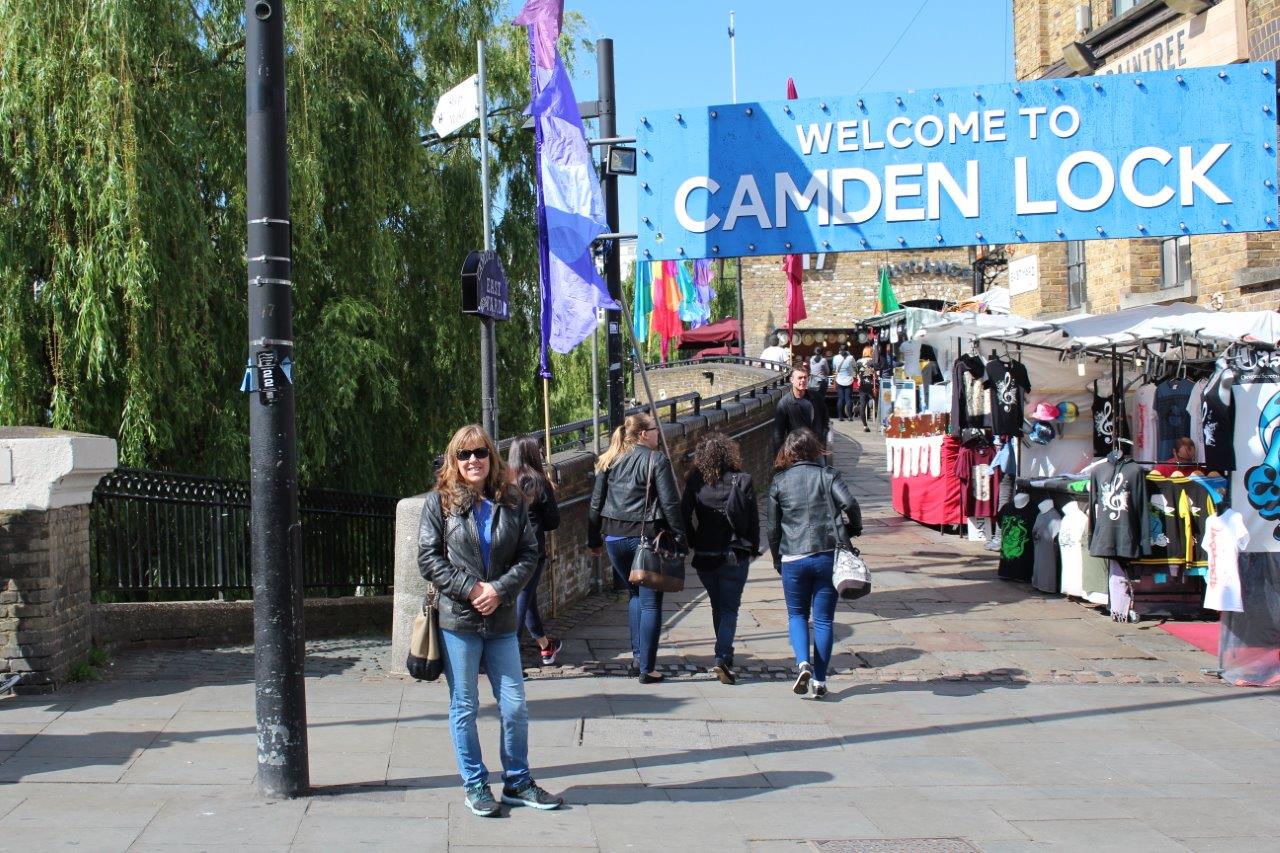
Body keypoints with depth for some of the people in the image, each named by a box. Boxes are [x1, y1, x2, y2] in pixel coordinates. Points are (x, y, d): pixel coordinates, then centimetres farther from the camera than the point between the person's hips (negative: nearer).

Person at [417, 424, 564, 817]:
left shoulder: (511, 501, 4)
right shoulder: (440, 501, -2)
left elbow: (529, 553, 3)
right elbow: (428, 559, -5)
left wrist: (500, 589, -12)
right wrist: (471, 589, -14)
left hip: (502, 620, 2)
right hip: (458, 620, -2)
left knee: (514, 706, 6)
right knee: (464, 707, 6)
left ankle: (517, 783, 22)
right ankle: (475, 785, 20)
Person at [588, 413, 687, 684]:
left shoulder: (609, 461, 7)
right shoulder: (657, 461, -8)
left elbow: (595, 504, 10)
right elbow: (670, 503, -13)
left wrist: (594, 540, 17)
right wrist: (680, 537, -7)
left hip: (614, 538, 5)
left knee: (634, 594, 23)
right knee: (650, 602, 2)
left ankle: (638, 656, 18)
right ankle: (647, 668, 2)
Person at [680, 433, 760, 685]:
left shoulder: (695, 481, -6)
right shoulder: (742, 480, -9)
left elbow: (684, 515, -6)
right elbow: (753, 519, -4)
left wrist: (692, 543, 7)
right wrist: (753, 549, 9)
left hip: (704, 556, 2)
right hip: (735, 555, -2)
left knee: (717, 607, 19)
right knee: (730, 608, 4)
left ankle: (724, 657, 27)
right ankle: (723, 658, -14)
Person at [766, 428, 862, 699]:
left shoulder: (779, 481, 5)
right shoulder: (829, 475, 2)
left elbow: (772, 525, 7)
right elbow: (849, 504, -15)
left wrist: (777, 558, 18)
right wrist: (854, 530, 3)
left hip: (793, 558, 0)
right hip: (828, 555, 0)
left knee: (797, 614, 15)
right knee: (823, 619, 8)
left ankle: (803, 662, -9)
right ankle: (819, 680, 7)